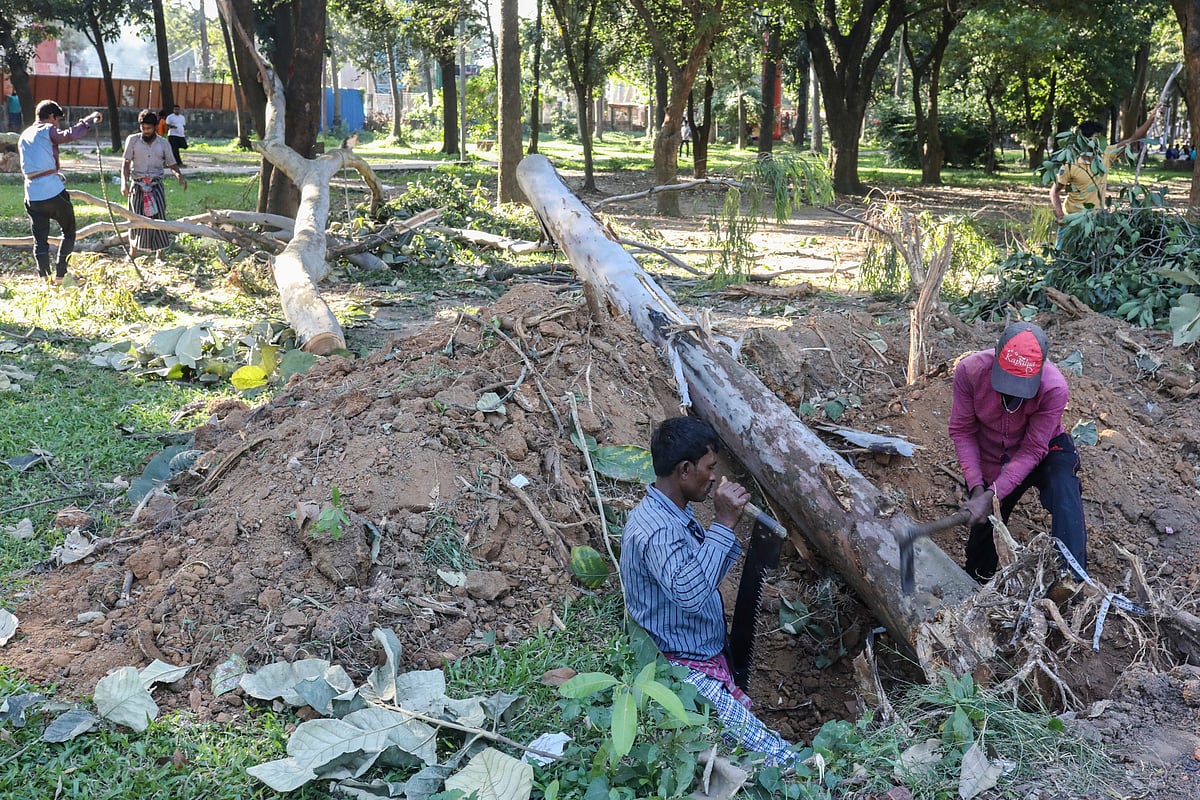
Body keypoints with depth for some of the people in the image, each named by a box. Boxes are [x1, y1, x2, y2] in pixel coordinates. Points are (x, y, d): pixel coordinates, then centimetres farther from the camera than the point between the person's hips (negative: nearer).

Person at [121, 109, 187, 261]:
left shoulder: (163, 144, 6)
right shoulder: (133, 140, 3)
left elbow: (172, 164, 8)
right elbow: (126, 163, 2)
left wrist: (180, 175, -14)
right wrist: (124, 181, -13)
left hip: (156, 186, 0)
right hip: (137, 185, 0)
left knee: (158, 218, -8)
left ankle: (159, 256, -3)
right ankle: (133, 254, 18)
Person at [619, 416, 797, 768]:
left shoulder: (677, 514, 10)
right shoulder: (655, 529, -23)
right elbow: (687, 592, -39)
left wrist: (729, 525, 8)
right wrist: (723, 524, -32)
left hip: (708, 660, 11)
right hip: (683, 670, -10)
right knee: (779, 760, -18)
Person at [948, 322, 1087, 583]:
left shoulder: (1054, 388, -33)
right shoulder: (969, 371, -29)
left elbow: (1031, 451, -26)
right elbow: (962, 431, -16)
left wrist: (992, 495, -33)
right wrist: (977, 487, -24)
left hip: (1043, 452, -2)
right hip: (991, 464, 2)